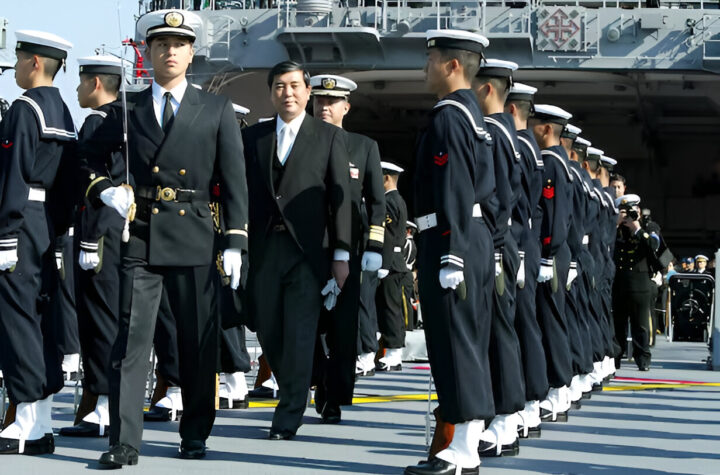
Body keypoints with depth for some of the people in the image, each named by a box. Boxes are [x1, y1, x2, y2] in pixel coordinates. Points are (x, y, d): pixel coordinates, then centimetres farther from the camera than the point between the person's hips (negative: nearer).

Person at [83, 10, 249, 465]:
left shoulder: (217, 111, 6)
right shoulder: (129, 109, 8)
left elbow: (235, 183, 3)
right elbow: (88, 157, 20)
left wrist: (235, 243, -5)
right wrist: (105, 190, 0)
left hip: (195, 240, 0)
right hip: (141, 238, 0)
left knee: (199, 342, 7)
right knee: (131, 340, -5)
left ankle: (195, 436, 20)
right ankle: (124, 442, -5)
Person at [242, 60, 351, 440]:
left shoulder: (330, 137, 4)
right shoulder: (252, 137, 12)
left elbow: (340, 198, 1)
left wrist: (341, 255, -5)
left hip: (308, 250, -3)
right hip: (263, 248, 3)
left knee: (299, 336, -6)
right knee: (268, 331, 7)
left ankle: (288, 419, -2)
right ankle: (293, 393, 29)